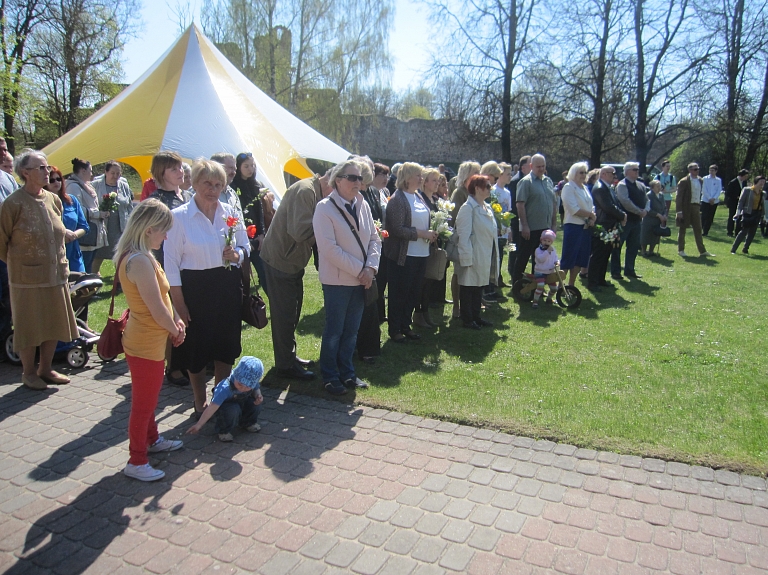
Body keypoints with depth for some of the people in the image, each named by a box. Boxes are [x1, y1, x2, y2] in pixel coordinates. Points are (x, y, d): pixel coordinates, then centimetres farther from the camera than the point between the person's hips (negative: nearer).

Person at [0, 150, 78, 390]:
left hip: (55, 275, 6)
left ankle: (45, 369, 27)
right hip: (27, 277, -5)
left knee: (54, 324, 12)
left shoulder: (53, 200, 6)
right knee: (29, 326, 5)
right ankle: (29, 373, 21)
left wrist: (61, 263, 14)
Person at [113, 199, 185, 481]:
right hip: (146, 344, -10)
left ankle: (151, 439, 45)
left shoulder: (140, 257, 6)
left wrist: (176, 320, -2)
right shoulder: (140, 261, -27)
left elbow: (161, 295, 11)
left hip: (150, 340, 10)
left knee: (149, 397, 26)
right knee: (143, 403, 5)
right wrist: (176, 331, -8)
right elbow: (157, 310, -25)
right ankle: (136, 462, 20)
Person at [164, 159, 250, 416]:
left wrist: (237, 255, -11)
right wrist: (179, 303, -10)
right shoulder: (179, 216, -7)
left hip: (228, 287, 4)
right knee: (196, 347, 6)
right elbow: (171, 263, -8)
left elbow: (245, 247, 14)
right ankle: (200, 403, 26)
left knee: (225, 346, 12)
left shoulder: (230, 213, 4)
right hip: (195, 288, -3)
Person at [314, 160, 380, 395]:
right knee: (334, 331, 5)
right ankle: (330, 376, 20)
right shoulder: (325, 208, -12)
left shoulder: (362, 205, 7)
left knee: (351, 331, 14)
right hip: (337, 280, -5)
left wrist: (371, 267, -8)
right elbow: (330, 248, -18)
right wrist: (359, 270, -17)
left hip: (361, 279, 6)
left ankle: (347, 373, 28)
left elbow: (374, 239, 8)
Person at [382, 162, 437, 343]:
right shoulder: (397, 199, -14)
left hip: (421, 254, 8)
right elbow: (397, 229, -21)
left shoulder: (418, 197, 11)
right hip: (403, 255, -8)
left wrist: (431, 233, 2)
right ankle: (394, 329, 18)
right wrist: (422, 234, -18)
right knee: (399, 293, 5)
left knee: (414, 293, 15)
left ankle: (405, 326, 29)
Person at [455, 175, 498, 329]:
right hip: (473, 257, -9)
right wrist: (467, 258, -21)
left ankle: (476, 316, 28)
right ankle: (467, 319, 14)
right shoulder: (468, 208, -15)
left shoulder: (487, 207, 12)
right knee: (468, 287, 4)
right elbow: (463, 235, -18)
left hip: (486, 257, 9)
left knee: (480, 287, 17)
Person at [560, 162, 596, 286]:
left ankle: (571, 285, 19)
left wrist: (592, 219, -5)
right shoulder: (568, 187, -6)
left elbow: (591, 207, 15)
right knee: (569, 257, -7)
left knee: (580, 259, 10)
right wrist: (590, 214, -10)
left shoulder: (585, 188, 17)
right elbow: (574, 209, -16)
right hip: (573, 226, -8)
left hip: (586, 227, 8)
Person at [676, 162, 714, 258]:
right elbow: (679, 197, -11)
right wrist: (679, 211, -15)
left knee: (698, 229, 7)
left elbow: (699, 194, 16)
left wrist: (700, 207, 10)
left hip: (696, 207, 5)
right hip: (686, 207, -5)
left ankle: (702, 251, 11)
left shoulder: (700, 181, 9)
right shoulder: (684, 182, -9)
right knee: (682, 229, 5)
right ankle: (680, 250, 14)